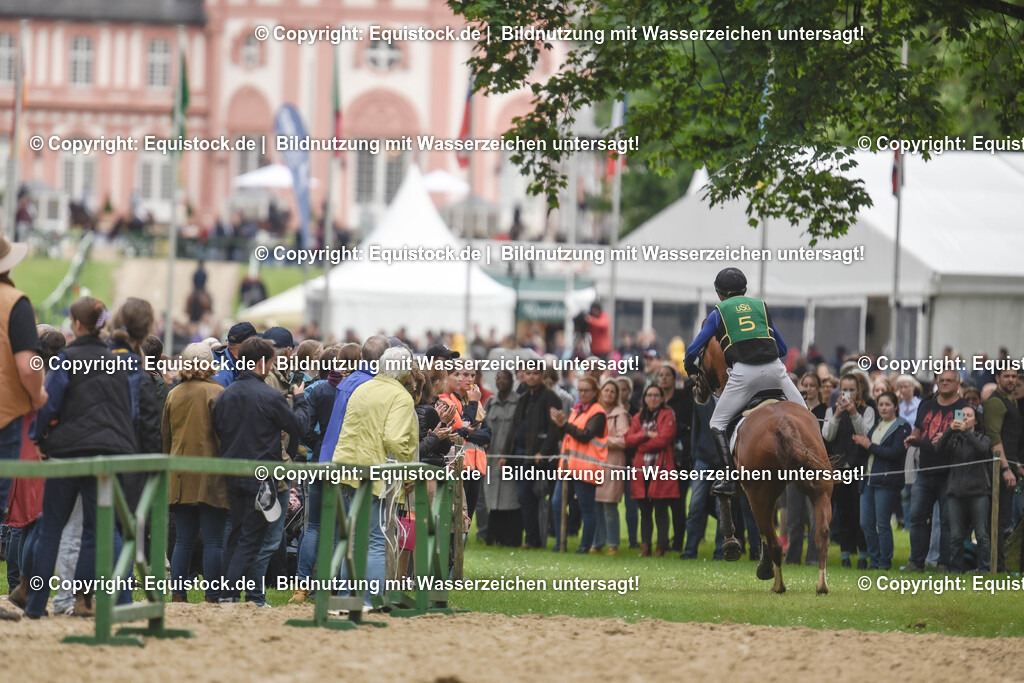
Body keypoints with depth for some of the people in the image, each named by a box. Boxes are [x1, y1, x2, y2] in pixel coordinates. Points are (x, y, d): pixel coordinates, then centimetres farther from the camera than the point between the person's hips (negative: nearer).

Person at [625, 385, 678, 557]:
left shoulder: (667, 416, 4)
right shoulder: (638, 418, 18)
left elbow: (664, 439, -9)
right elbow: (629, 439, 6)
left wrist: (641, 445, -3)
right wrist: (647, 435, -9)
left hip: (660, 469, -4)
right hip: (641, 469, 4)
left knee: (661, 510, -4)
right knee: (645, 511, 5)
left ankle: (661, 547, -1)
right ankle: (645, 546, 7)